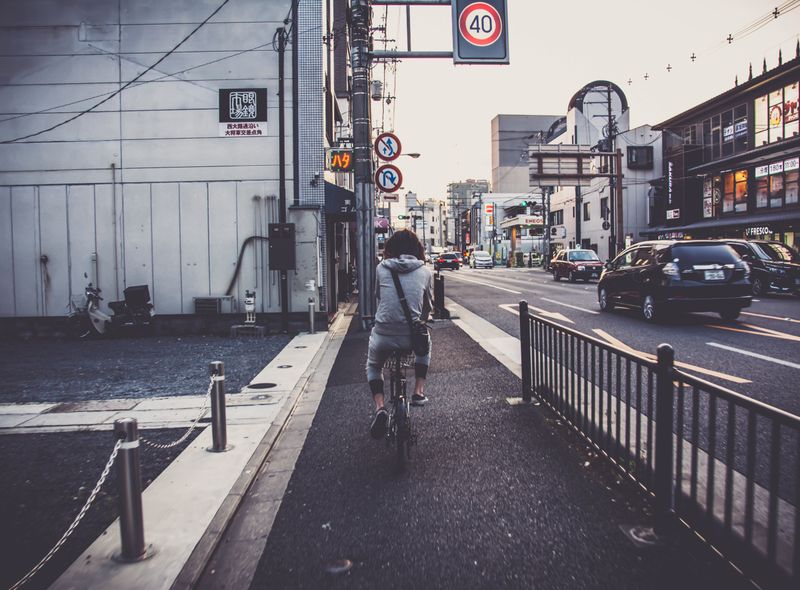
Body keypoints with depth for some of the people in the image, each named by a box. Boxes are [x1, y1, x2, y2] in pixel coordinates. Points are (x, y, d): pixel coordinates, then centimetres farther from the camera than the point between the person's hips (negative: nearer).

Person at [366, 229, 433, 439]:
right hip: (412, 337, 0)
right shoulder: (425, 271, 6)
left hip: (383, 336, 0)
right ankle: (419, 392, 26)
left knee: (373, 365, 31)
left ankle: (380, 408, 8)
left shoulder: (382, 268, 4)